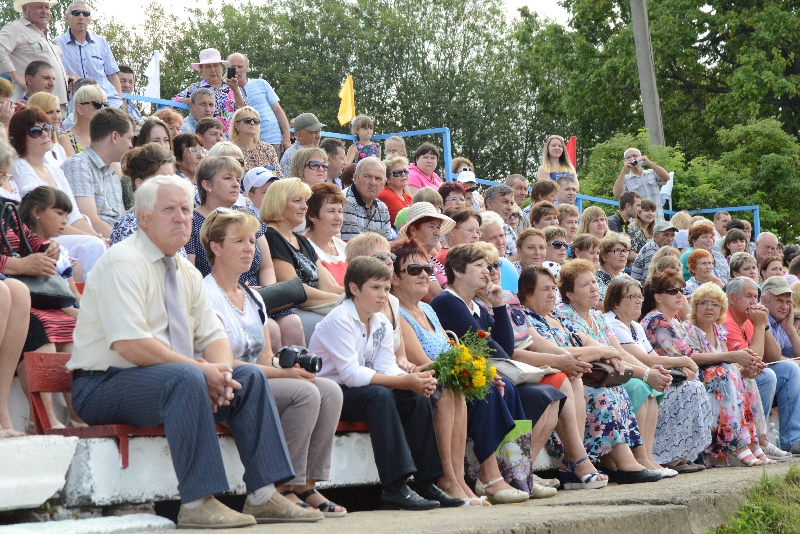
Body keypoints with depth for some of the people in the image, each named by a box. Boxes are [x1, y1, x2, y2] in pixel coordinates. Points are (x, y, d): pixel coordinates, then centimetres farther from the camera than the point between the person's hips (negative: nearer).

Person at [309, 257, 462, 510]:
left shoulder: (382, 324, 9)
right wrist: (404, 381, -31)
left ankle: (425, 483, -10)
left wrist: (416, 380, -25)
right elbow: (351, 374, -27)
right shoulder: (339, 321, -18)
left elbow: (387, 368, -3)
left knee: (417, 398, -11)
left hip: (357, 388, 8)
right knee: (379, 396, -33)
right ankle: (395, 489, -38)